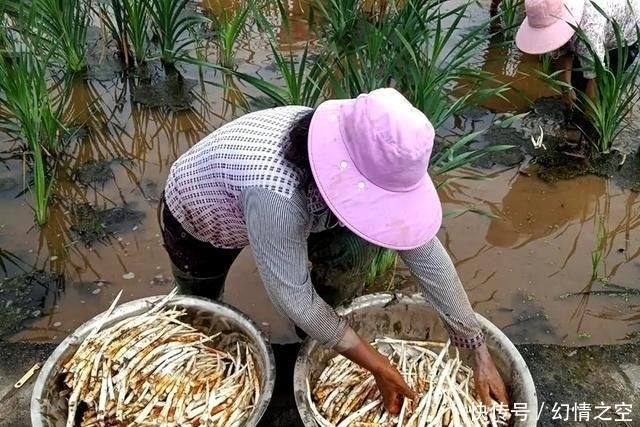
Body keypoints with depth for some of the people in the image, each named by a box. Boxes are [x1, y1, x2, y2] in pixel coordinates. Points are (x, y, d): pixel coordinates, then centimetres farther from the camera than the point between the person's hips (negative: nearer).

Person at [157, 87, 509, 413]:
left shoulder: (370, 159, -29)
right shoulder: (275, 194, -48)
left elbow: (424, 251, -22)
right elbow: (293, 298, -36)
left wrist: (479, 351, -19)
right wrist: (378, 367, -28)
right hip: (194, 223, -4)